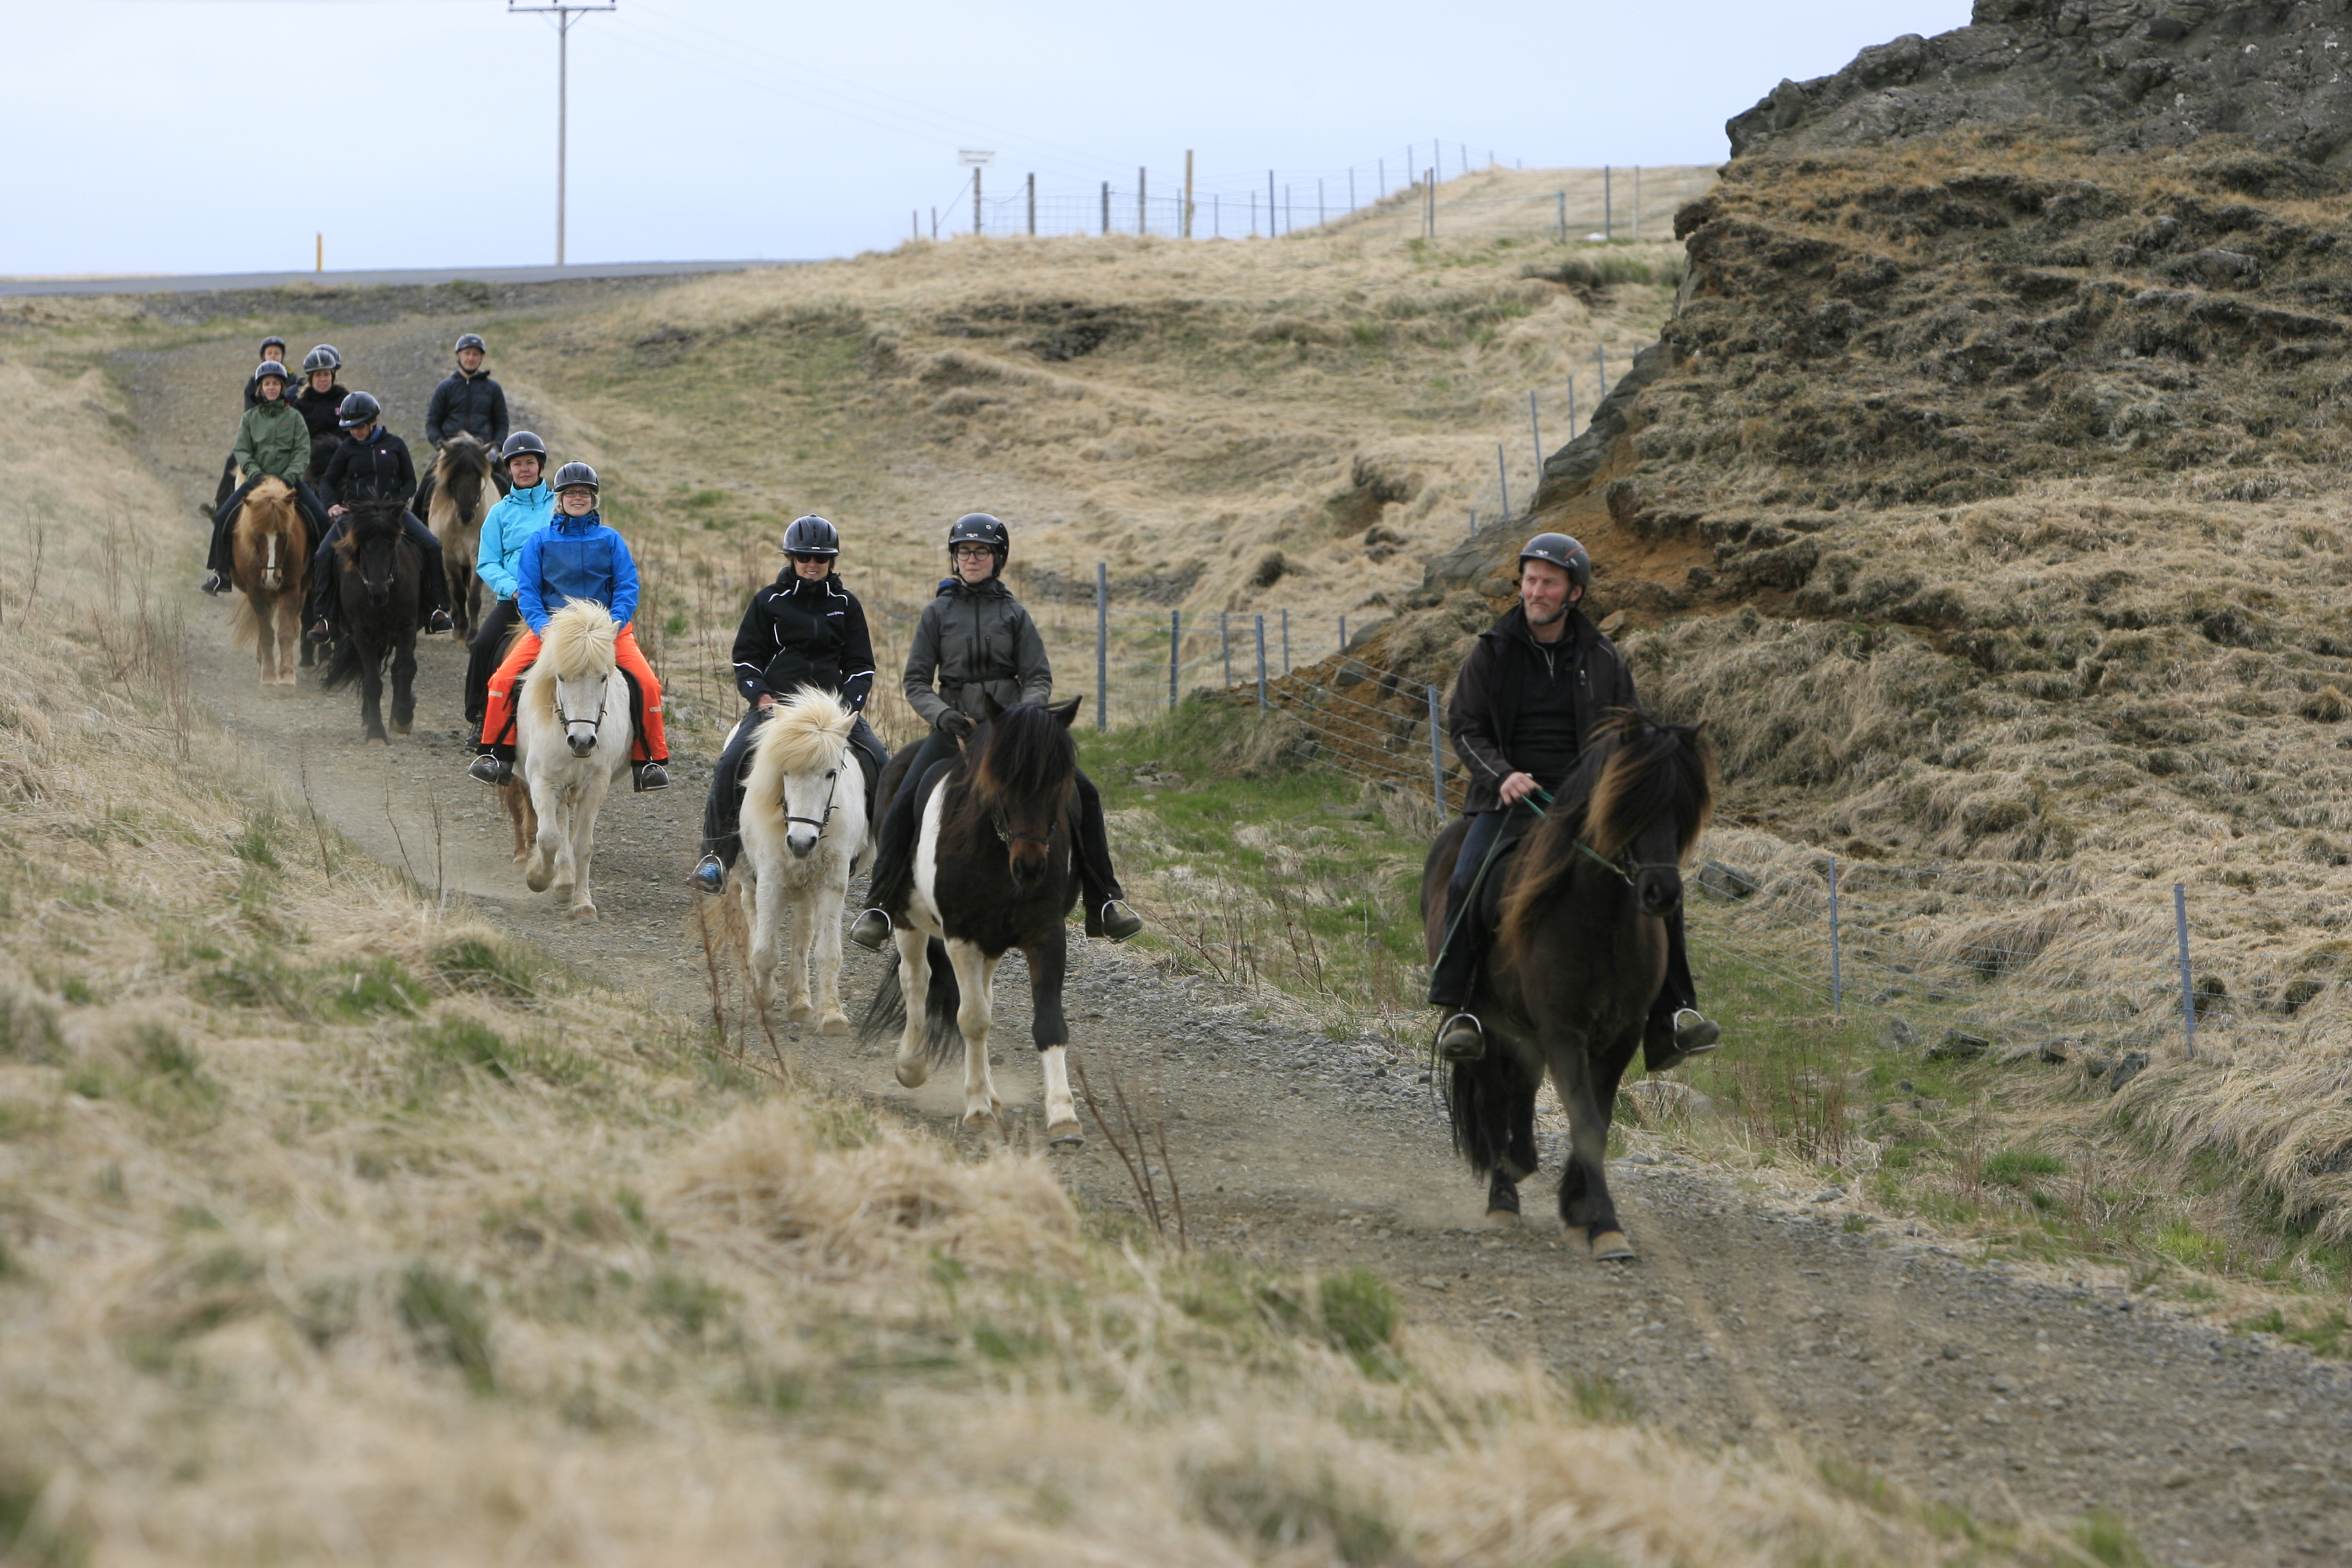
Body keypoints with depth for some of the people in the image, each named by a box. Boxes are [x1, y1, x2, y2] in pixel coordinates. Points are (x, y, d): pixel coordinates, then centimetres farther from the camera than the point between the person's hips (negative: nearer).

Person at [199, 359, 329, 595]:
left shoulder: (294, 417, 5)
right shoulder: (250, 418, 8)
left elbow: (303, 452, -2)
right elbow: (241, 451, 2)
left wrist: (289, 477, -17)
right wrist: (256, 474, -15)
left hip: (289, 480, -1)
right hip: (257, 478, 1)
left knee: (320, 518, -20)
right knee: (223, 517, -15)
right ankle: (220, 571, -2)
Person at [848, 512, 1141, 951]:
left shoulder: (1014, 614, 9)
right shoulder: (938, 613, 7)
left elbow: (1039, 679, 4)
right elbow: (916, 682, 4)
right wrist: (942, 715, -16)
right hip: (955, 726, -1)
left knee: (1083, 794, -12)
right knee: (905, 804, -22)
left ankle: (1104, 903, -5)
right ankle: (880, 907, -12)